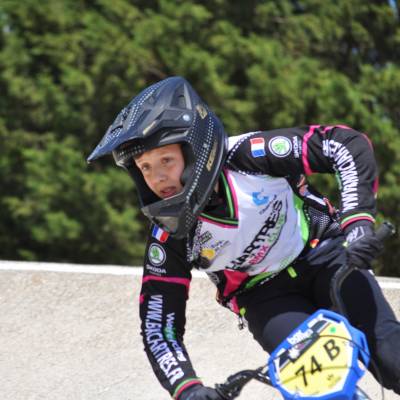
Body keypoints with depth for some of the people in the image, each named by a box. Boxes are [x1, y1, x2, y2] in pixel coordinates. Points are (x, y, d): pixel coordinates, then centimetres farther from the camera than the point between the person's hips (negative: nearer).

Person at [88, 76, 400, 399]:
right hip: (266, 297, 1)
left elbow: (349, 145, -23)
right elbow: (159, 331, -14)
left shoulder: (249, 155, -25)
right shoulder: (169, 239, -19)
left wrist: (358, 221, -36)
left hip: (323, 255, -1)